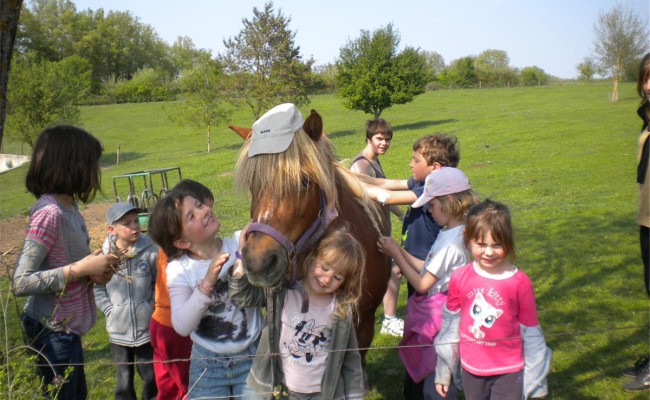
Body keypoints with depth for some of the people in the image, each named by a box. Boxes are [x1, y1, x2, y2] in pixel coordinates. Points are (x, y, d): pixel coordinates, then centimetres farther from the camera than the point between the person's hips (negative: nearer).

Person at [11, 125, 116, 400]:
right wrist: (81, 269, -25)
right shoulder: (49, 213, -25)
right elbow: (20, 283, -27)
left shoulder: (68, 204, 0)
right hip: (52, 332, -9)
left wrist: (93, 268, -5)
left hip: (67, 327, 9)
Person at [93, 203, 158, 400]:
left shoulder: (150, 251, -11)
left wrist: (152, 307, -7)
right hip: (118, 329, 1)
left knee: (151, 376, 12)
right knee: (124, 378, 16)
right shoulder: (104, 254, -8)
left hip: (147, 327, -1)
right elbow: (97, 287, 2)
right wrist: (109, 310, -6)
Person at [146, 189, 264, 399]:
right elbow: (182, 326, -20)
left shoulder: (241, 243, -9)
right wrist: (207, 284, -31)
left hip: (253, 356, 0)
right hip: (208, 364, 0)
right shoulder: (178, 269, -10)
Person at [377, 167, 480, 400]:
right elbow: (431, 270, 8)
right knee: (437, 380, 21)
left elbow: (422, 285, -19)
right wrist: (400, 252, 4)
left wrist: (395, 254, -11)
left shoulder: (450, 241, -24)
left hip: (436, 318, -10)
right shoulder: (460, 232, 5)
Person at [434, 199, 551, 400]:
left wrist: (535, 379, 0)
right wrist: (443, 370, 8)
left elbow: (530, 333, -6)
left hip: (509, 372, -2)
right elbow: (450, 323, 2)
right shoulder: (460, 277, -8)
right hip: (471, 370, 3)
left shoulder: (519, 282, -15)